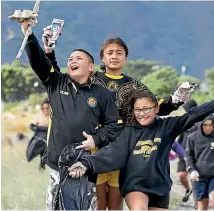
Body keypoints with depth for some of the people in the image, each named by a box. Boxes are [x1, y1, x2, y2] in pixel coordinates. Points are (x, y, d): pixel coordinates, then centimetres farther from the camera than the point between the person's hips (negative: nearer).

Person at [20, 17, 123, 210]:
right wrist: (29, 35, -16)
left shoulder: (101, 94, 5)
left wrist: (97, 140, -9)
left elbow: (115, 124, 6)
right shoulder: (56, 83, 9)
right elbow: (38, 62, -3)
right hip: (58, 163, 2)